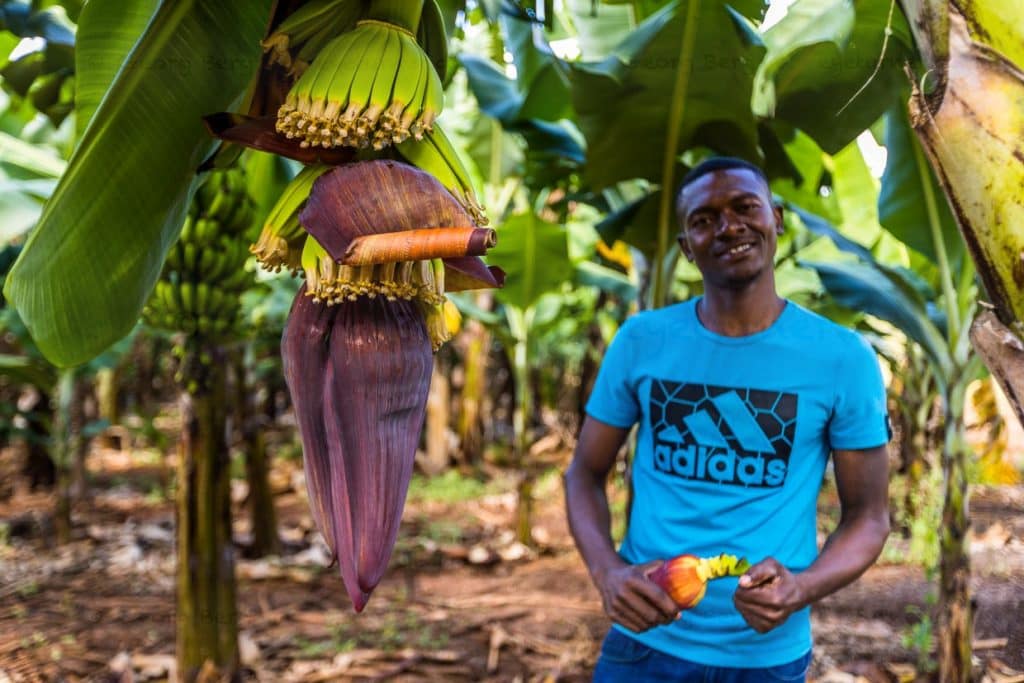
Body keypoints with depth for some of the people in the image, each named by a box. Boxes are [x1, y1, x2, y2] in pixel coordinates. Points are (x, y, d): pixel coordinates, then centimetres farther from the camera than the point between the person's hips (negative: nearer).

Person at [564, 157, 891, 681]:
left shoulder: (844, 359, -7)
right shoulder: (641, 341, -4)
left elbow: (868, 514, -1)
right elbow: (584, 473, 3)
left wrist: (803, 588, -21)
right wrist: (608, 572, -15)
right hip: (643, 640, 1)